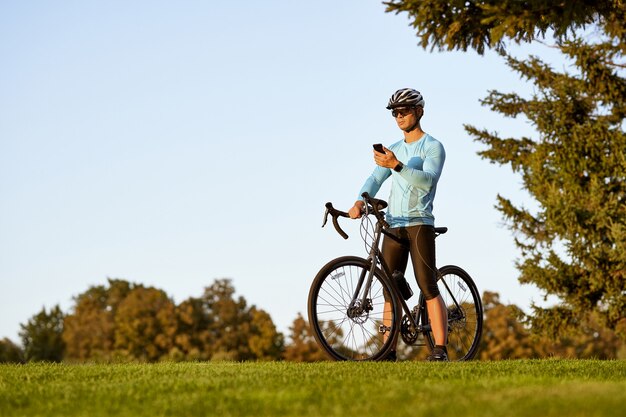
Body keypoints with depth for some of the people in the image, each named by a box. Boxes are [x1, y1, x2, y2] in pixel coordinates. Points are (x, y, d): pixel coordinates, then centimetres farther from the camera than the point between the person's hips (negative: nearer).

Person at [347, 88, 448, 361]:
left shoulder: (432, 146, -1)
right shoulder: (393, 150, 19)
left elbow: (428, 180, -18)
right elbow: (376, 179, 8)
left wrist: (397, 166, -32)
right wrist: (360, 201, -12)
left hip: (420, 223, -6)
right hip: (393, 225, 6)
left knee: (428, 287, -12)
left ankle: (440, 349, -13)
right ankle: (389, 351, 3)